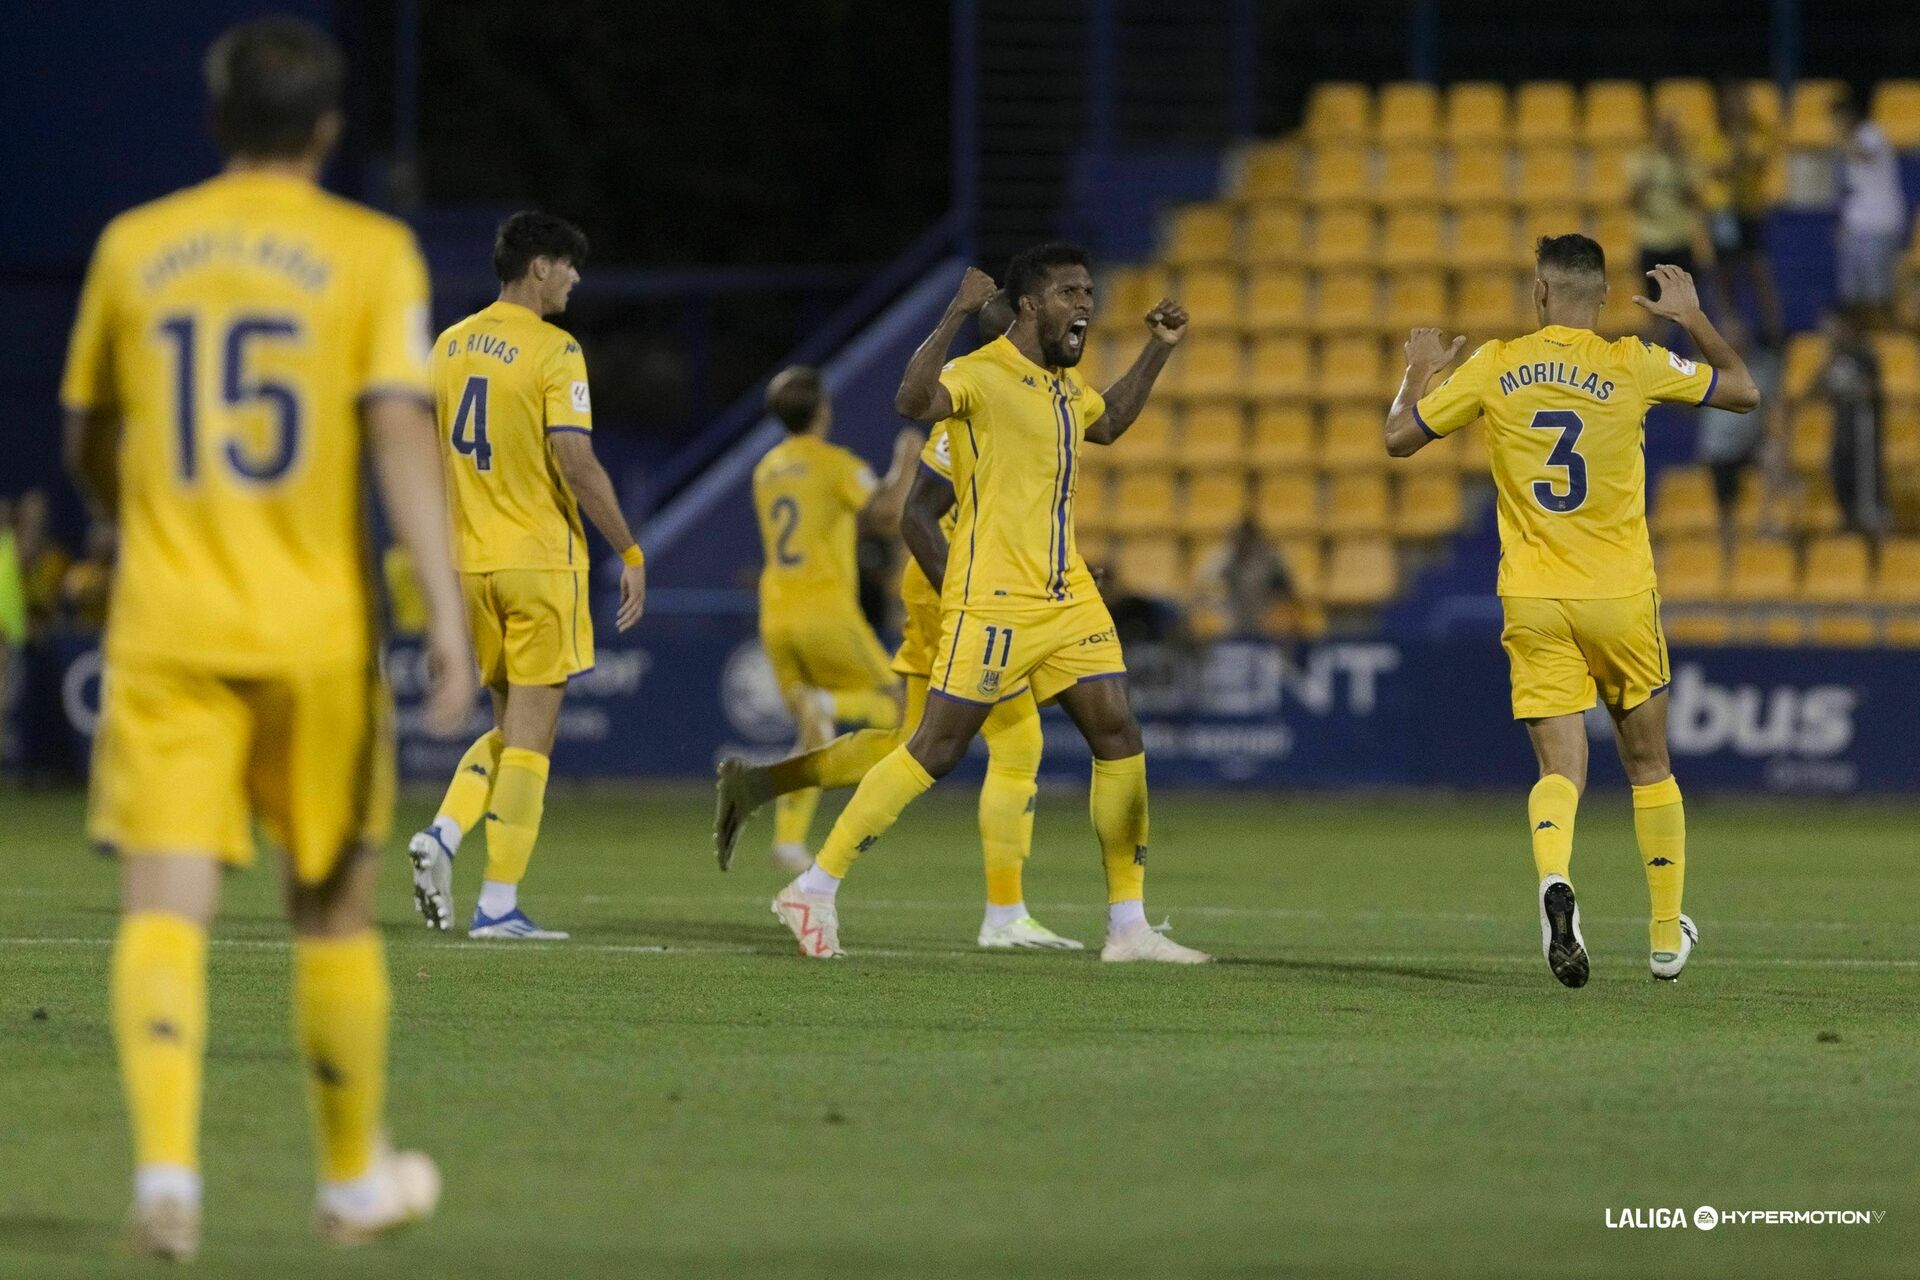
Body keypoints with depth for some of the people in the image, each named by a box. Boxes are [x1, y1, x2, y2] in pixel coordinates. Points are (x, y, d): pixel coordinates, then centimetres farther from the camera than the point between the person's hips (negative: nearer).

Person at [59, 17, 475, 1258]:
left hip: (167, 632, 1)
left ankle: (167, 1162, -26)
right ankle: (355, 1176, 27)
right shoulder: (369, 251, -2)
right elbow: (401, 430, -12)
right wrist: (449, 616, -13)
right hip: (315, 630, -1)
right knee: (334, 908, 14)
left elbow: (90, 448, 16)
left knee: (165, 908, -5)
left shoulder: (134, 248, 6)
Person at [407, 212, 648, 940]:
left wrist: (440, 560, 21)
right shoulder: (552, 351, -11)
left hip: (472, 563, 6)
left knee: (511, 727, 18)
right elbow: (577, 463, -18)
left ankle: (443, 835, -5)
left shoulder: (449, 346, 9)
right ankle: (499, 905, -3)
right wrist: (630, 553, -10)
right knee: (530, 736, -1)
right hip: (540, 562, -6)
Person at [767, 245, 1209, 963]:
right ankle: (815, 890, 2)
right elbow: (912, 402, -33)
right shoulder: (982, 374, -12)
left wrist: (1156, 352, 31)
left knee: (1119, 739, 1)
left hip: (1068, 600, 8)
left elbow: (1108, 423, 39)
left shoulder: (1065, 384, 15)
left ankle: (1128, 926, 6)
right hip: (992, 602, -8)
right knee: (937, 749, -7)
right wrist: (956, 316, -37)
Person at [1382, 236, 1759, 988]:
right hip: (1620, 596, 0)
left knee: (1561, 767, -3)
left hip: (1531, 599, 1)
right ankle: (1667, 937, 22)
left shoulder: (1494, 367, -1)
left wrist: (1420, 370, 26)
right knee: (1648, 764, 15)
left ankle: (1554, 879, -35)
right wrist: (1692, 317, 19)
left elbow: (1399, 438, 8)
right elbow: (1743, 390, 7)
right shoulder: (1632, 366, -5)